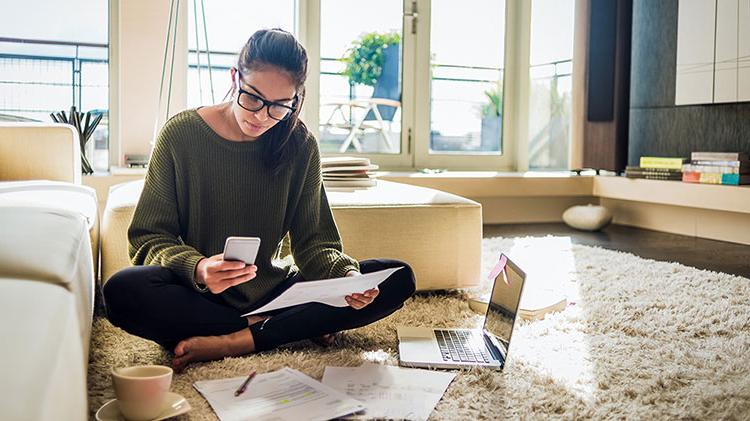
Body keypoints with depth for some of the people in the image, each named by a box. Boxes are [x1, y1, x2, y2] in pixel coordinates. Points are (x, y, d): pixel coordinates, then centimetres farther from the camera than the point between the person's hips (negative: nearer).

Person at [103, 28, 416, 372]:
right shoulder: (181, 133, -8)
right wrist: (197, 269, -30)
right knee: (121, 291, -34)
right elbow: (148, 238, -8)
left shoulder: (299, 144, -2)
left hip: (272, 291, 2)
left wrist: (346, 274, -24)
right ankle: (292, 329, -18)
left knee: (398, 279, -14)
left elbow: (313, 241, -1)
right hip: (199, 295, -2)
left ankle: (236, 341, -22)